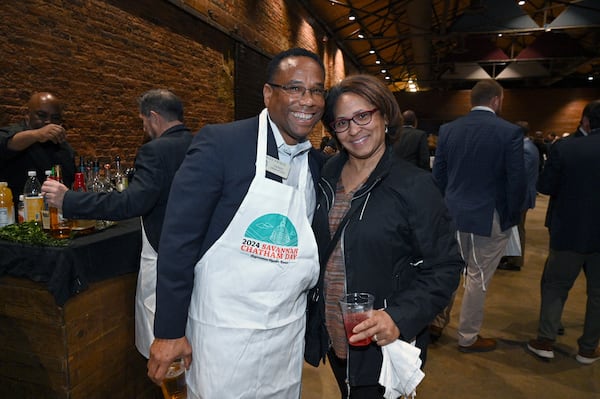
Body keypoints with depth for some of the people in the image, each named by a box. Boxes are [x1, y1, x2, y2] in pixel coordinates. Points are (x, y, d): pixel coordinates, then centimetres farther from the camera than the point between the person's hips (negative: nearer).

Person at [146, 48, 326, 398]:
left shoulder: (319, 163, 1)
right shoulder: (220, 143, -15)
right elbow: (179, 239, -14)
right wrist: (169, 331, -11)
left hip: (289, 333, 5)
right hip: (224, 331, -4)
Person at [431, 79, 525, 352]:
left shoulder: (448, 129, 2)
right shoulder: (509, 132, -11)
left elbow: (438, 174, 4)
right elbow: (517, 181, -11)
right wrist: (512, 216, 3)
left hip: (453, 215, 4)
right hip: (490, 218, -4)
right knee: (478, 278, 9)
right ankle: (468, 337, 24)